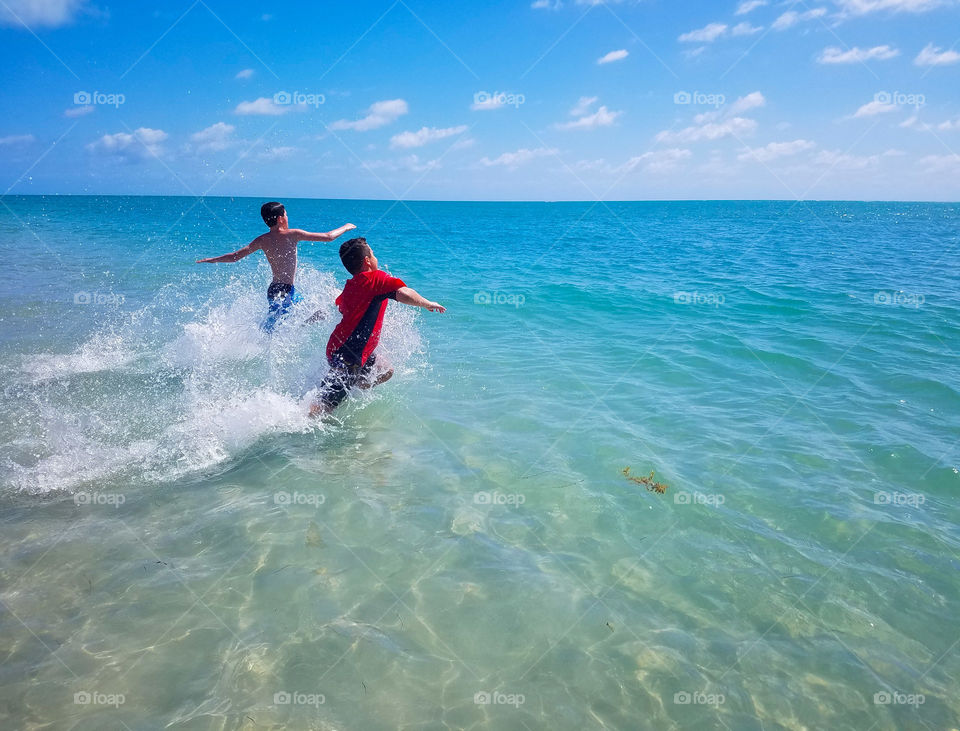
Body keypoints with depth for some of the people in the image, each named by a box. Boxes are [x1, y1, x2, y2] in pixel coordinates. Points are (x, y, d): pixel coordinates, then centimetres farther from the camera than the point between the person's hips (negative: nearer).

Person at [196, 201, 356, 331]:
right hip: (284, 291, -8)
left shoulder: (262, 240, 5)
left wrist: (211, 260, 23)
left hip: (273, 289, 8)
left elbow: (235, 256, 6)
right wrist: (345, 228, 13)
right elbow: (328, 237, -5)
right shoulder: (293, 235, -9)